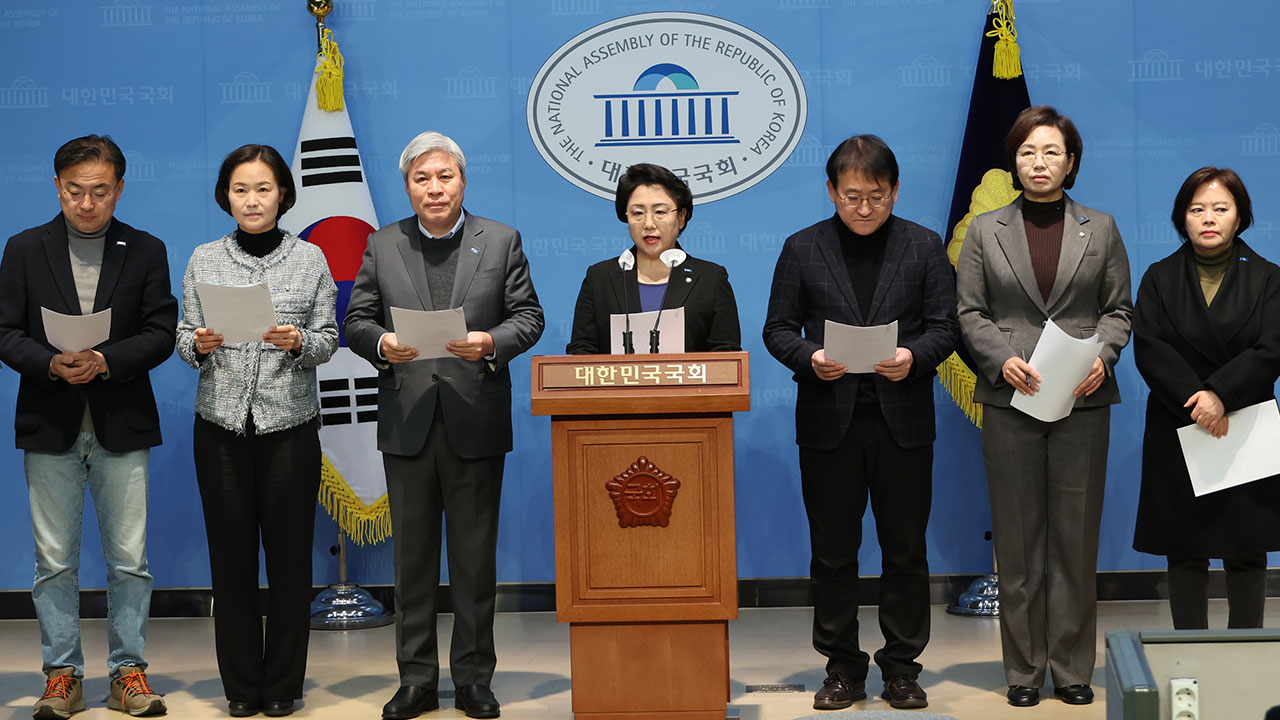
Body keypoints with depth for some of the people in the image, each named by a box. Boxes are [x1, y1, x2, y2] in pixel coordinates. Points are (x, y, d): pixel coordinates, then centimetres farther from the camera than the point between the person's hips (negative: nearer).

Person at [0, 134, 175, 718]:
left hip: (122, 426, 0)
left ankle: (128, 671, 13)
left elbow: (161, 334, -1)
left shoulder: (146, 250, 6)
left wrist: (106, 361, -17)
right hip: (50, 427, 0)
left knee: (129, 559, 3)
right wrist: (51, 364, -17)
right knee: (54, 560, 5)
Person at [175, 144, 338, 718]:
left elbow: (328, 341, 4)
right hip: (222, 423, 1)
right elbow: (184, 340, 8)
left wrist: (298, 342, -17)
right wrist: (199, 345, -14)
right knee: (231, 552, 4)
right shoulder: (204, 261, 8)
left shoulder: (309, 258, 5)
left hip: (290, 422, -1)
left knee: (290, 552, 1)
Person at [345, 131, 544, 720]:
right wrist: (380, 344, -15)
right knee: (412, 556, 7)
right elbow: (356, 320, 6)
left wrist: (493, 342, -17)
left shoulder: (501, 241, 5)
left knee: (475, 557, 5)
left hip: (475, 423, -1)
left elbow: (528, 315, 2)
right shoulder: (382, 246, 8)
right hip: (407, 423, 1)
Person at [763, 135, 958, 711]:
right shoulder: (803, 248, 5)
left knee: (905, 550, 5)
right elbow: (778, 328, 5)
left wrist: (914, 356, -18)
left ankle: (902, 668, 17)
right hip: (829, 421, 0)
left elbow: (944, 327, 3)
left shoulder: (923, 246, 5)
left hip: (903, 420, 0)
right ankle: (843, 668, 17)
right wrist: (810, 357, -15)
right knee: (832, 550, 5)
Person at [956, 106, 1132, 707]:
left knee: (1076, 536, 2)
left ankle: (1073, 668, 11)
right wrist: (1003, 359, -11)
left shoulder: (1100, 229, 10)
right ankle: (1023, 669, 10)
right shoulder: (986, 230, 8)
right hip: (1011, 401, 0)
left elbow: (1119, 308, 9)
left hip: (1082, 402, 0)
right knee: (1017, 538, 2)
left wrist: (1102, 356, -9)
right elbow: (969, 312, 5)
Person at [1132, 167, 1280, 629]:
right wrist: (1194, 399, -18)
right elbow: (1149, 348, -6)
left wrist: (1221, 394, -20)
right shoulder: (1160, 279, 7)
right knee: (1185, 552, 3)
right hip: (1178, 432, 1)